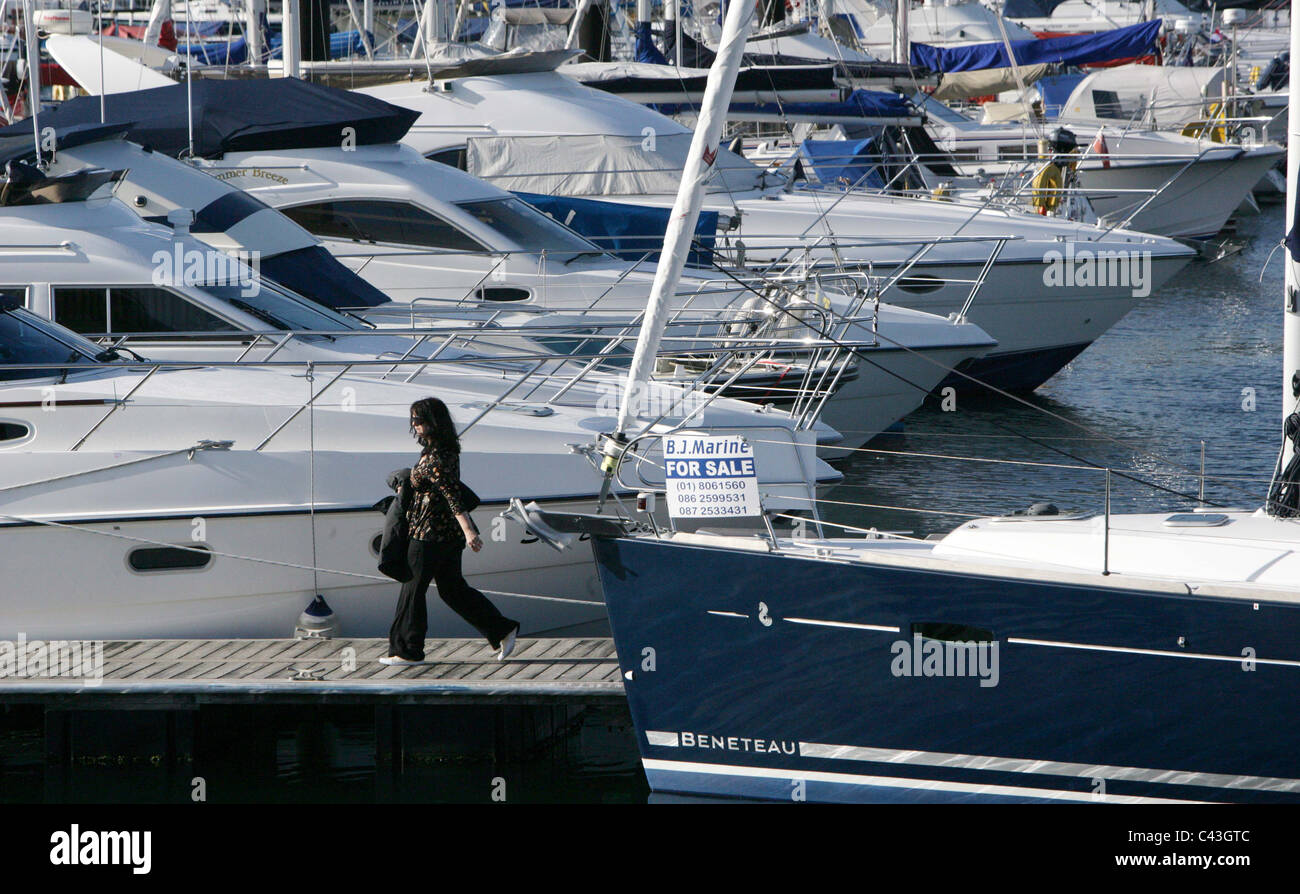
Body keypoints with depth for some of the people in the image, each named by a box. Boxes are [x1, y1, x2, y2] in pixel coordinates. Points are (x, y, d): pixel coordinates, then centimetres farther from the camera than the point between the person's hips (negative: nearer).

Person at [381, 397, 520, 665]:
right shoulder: (447, 450, 9)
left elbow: (452, 495, -28)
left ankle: (407, 651, 11)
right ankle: (502, 630, 13)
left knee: (413, 588, 3)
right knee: (452, 588, 16)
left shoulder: (436, 458, -21)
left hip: (430, 533, -10)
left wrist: (468, 531, -34)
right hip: (449, 533, 10)